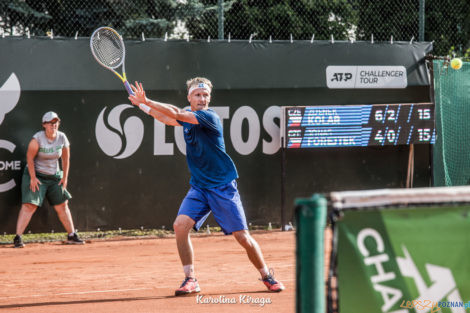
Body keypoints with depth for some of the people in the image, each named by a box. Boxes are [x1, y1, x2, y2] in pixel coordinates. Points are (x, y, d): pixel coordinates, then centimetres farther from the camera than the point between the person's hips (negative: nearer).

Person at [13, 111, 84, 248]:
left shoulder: (62, 138, -4)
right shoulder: (38, 138, -18)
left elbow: (66, 158, 7)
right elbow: (29, 157, -14)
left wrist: (65, 177, 4)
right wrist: (33, 178, -16)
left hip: (54, 176, 5)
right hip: (36, 174, -5)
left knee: (62, 206, 7)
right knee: (29, 205, -15)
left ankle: (72, 235, 19)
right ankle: (17, 238, -16)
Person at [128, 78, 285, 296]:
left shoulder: (209, 117, -16)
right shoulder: (187, 117, 7)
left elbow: (176, 114, -26)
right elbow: (167, 118, 29)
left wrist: (145, 102, -21)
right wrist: (142, 104, 21)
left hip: (223, 187, -6)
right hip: (199, 187, 6)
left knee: (242, 237, -4)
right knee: (180, 226, -15)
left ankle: (267, 277, 16)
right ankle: (190, 280, -6)